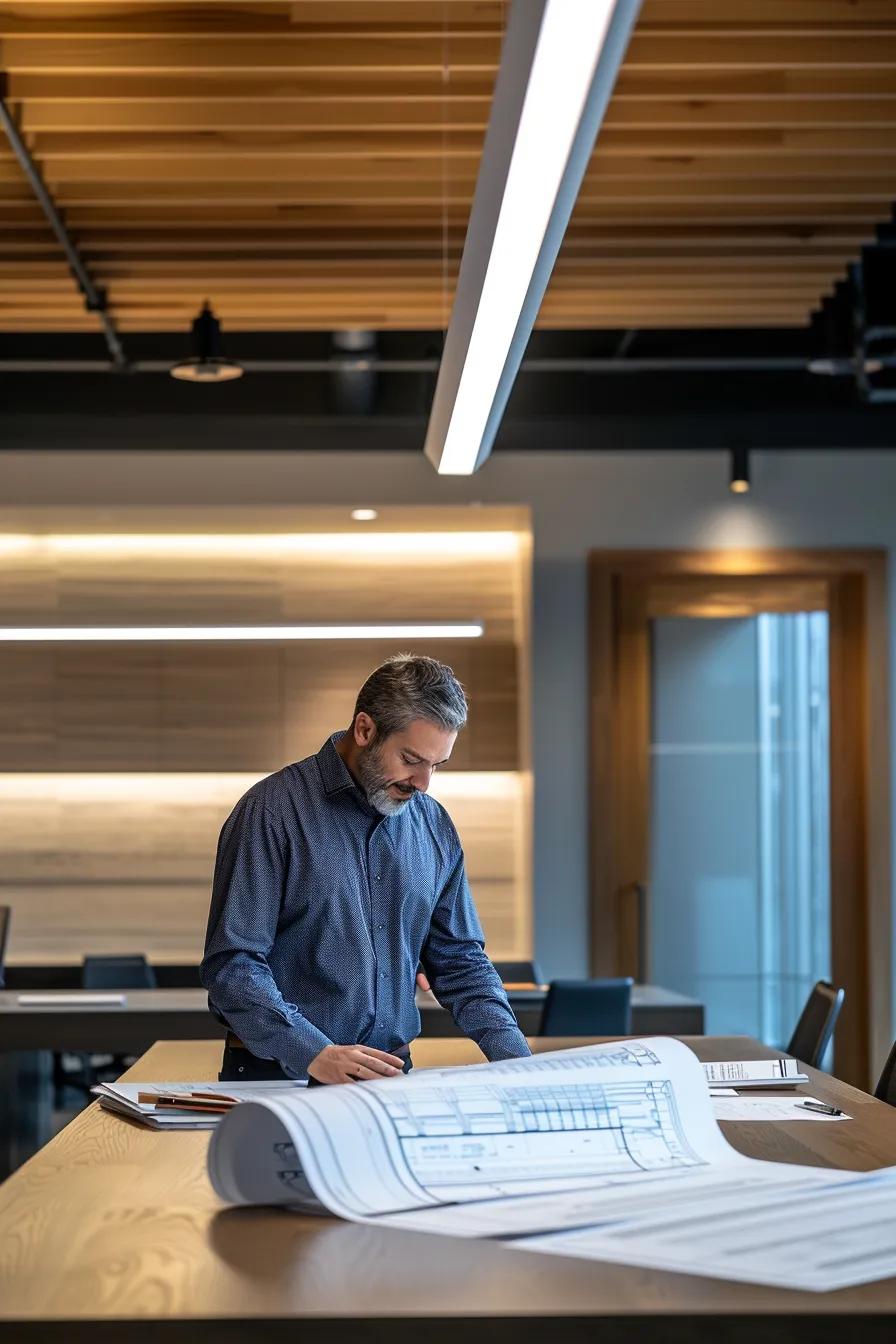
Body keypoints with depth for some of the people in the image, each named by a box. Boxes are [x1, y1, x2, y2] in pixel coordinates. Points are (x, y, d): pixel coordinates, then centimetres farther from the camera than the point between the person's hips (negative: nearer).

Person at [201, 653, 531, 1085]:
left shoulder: (434, 826, 10)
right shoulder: (273, 810, -8)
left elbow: (460, 962, 17)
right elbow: (231, 963, -12)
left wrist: (515, 1056, 2)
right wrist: (314, 1053, -23)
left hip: (391, 1079, 5)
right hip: (279, 1077, -5)